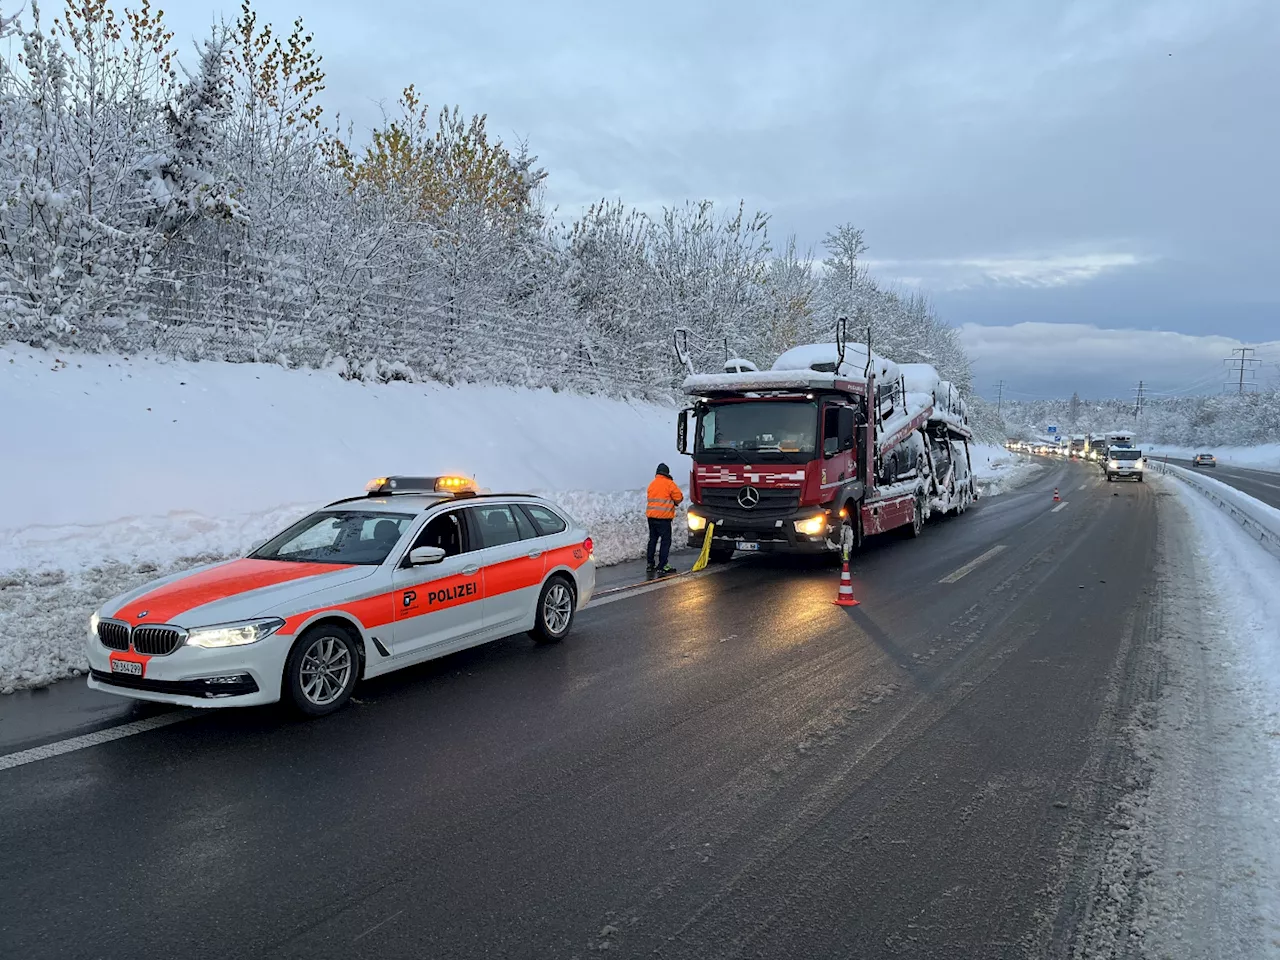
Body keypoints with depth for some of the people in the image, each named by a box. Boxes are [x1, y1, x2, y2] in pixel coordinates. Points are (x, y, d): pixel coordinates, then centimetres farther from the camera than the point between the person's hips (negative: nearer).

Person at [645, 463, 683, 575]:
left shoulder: (652, 484, 12)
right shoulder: (669, 483, -8)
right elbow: (679, 497, -8)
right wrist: (674, 502, 14)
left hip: (651, 515, 7)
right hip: (664, 516, -7)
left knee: (652, 540, 15)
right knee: (665, 541, -2)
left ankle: (649, 564, 17)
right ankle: (662, 566, -6)